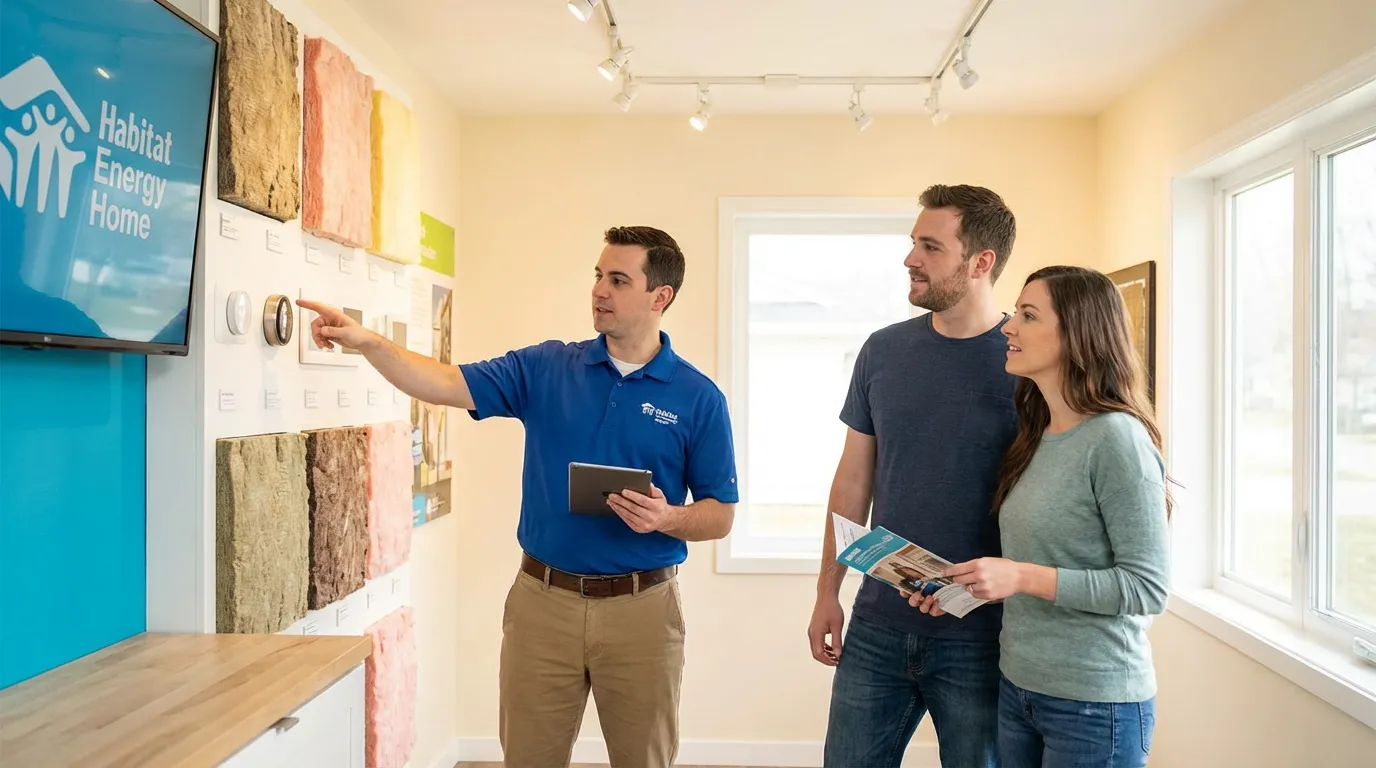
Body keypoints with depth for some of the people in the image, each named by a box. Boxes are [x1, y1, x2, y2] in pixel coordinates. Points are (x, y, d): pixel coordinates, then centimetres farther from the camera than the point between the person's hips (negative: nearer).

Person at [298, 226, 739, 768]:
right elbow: (448, 384, -7)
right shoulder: (544, 369, 2)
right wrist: (367, 341, -20)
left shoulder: (699, 397, -4)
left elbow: (721, 515, -1)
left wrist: (667, 518, -20)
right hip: (542, 601, 2)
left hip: (640, 607, -1)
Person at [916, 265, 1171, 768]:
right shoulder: (1035, 438, 6)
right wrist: (966, 587, 0)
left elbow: (1148, 588, -18)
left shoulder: (1116, 437, -17)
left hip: (1096, 704, -7)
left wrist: (1024, 578, -23)